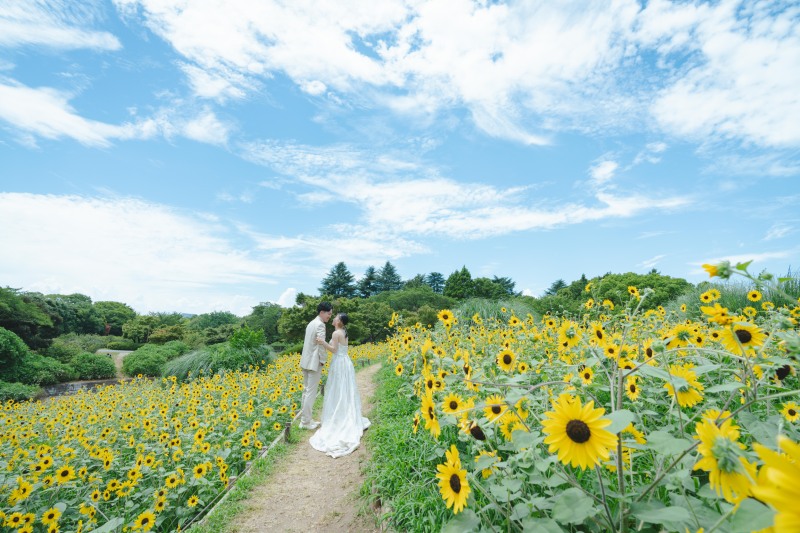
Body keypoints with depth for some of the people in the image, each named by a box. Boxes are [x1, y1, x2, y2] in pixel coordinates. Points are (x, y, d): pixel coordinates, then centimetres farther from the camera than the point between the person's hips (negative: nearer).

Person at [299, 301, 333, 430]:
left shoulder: (311, 323, 14)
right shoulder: (320, 324, -15)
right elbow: (321, 344, -21)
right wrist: (323, 360, -10)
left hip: (306, 361, 10)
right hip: (314, 363, -10)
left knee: (306, 391, 14)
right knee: (311, 392, -2)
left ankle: (304, 418, 22)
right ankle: (306, 422, 4)